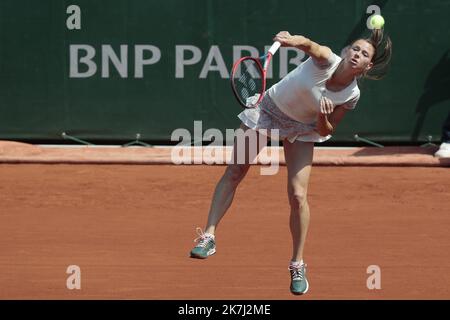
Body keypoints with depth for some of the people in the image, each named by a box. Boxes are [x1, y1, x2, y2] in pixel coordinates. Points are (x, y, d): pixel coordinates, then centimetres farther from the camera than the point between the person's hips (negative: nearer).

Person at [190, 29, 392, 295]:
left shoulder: (352, 96, -18)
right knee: (233, 174, 1)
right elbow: (310, 46, -51)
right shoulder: (326, 60, -27)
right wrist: (294, 41, -73)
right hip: (268, 109, -1)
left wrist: (323, 117, -29)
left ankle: (298, 265, 6)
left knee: (298, 195, -9)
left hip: (302, 130, 1)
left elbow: (326, 132, -7)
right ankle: (209, 236, 13)